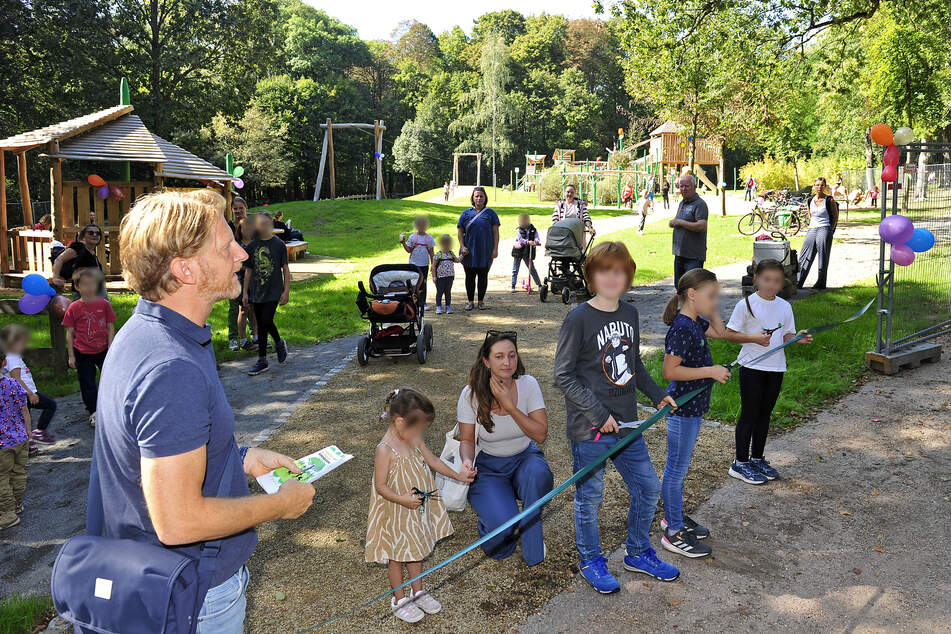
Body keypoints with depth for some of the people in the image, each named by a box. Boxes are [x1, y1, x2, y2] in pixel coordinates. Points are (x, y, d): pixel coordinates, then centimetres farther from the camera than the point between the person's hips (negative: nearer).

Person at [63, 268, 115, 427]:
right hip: (82, 353, -1)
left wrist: (110, 350, -5)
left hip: (102, 350, 1)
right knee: (87, 383, 8)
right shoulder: (74, 308, -6)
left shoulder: (104, 304, -5)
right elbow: (70, 333, -1)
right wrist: (71, 356, -2)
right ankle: (93, 412, 23)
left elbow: (110, 328, 0)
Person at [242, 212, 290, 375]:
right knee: (261, 325, 8)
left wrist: (286, 291, -4)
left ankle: (279, 343, 13)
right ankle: (262, 360, 15)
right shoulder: (252, 246, 7)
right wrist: (245, 292, 10)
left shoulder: (278, 245, -2)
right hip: (256, 292, 4)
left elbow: (285, 269, 1)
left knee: (266, 321, -16)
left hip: (273, 291, -4)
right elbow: (248, 270, 12)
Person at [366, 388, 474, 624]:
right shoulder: (385, 450, -26)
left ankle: (417, 591, 40)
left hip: (418, 509, 7)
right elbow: (380, 485, -21)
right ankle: (399, 600, 29)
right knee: (397, 556, 12)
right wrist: (402, 499, -32)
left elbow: (432, 460, 12)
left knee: (416, 551, 22)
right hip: (397, 515, -7)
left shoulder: (414, 439, -3)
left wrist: (458, 475, 14)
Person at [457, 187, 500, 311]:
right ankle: (470, 301, 17)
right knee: (470, 277, 6)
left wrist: (495, 249, -6)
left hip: (485, 252, -1)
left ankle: (481, 301, 19)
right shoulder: (466, 213, 6)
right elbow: (460, 231, 6)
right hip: (469, 252, 1)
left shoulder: (490, 213, 4)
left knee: (483, 277, 7)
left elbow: (495, 232, 1)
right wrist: (462, 247, -7)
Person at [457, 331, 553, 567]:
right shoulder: (471, 394, -14)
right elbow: (467, 440, -2)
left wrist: (510, 407, -25)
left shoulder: (528, 384, -12)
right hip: (489, 466, -1)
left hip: (525, 458, 2)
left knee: (537, 473, -36)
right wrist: (467, 460, -25)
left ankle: (532, 543, -11)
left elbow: (541, 434, -14)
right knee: (503, 526, -27)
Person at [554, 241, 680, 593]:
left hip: (626, 424, 7)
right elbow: (563, 375, -15)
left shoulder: (630, 314, 6)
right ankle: (591, 561, 31)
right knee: (590, 497, 8)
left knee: (648, 488, 15)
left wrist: (656, 393, 9)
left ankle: (638, 553, 38)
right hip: (589, 429, -6)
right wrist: (598, 413, -18)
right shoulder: (579, 319, -14)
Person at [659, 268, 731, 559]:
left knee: (678, 466, 20)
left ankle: (673, 517, 35)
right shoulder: (682, 328, -23)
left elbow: (720, 332, 24)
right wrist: (711, 371, -24)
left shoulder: (695, 322, 6)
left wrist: (711, 310, 8)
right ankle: (674, 532, 13)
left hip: (693, 406, 10)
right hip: (682, 407, -10)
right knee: (677, 468, 2)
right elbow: (670, 371, -26)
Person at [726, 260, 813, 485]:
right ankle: (740, 463, 11)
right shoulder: (746, 305, -9)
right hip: (752, 367, -5)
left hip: (776, 367, 5)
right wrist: (753, 337, -22)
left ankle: (757, 458, 28)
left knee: (764, 414, 14)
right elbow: (730, 334, -8)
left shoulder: (784, 307, 7)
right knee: (749, 414, 1)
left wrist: (798, 338, -10)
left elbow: (787, 335, 11)